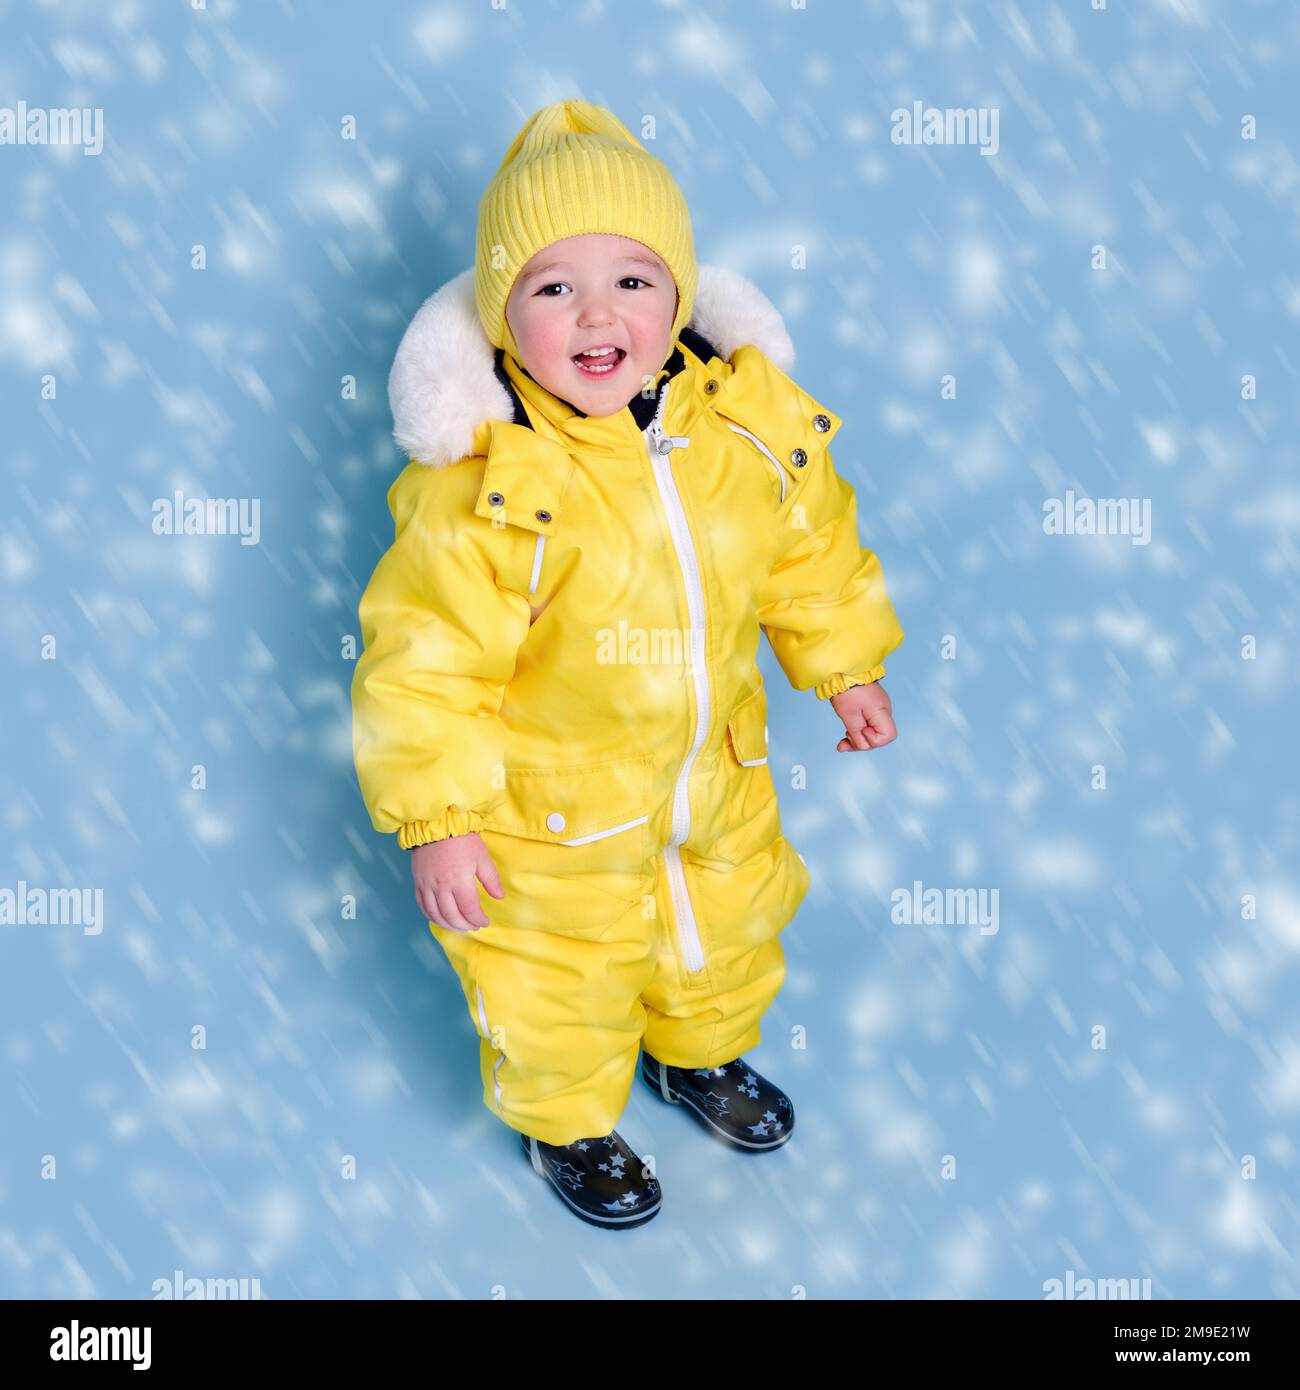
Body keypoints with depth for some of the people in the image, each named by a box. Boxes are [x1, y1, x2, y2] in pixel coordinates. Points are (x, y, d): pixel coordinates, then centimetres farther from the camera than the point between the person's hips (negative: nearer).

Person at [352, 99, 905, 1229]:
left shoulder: (752, 421, -15)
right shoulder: (485, 482, -30)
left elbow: (814, 547, 3)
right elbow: (427, 660, -23)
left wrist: (849, 667, 13)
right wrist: (435, 820, -19)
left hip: (716, 772, 5)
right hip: (552, 804, -4)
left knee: (728, 927, 29)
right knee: (560, 983, 17)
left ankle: (699, 1052, 63)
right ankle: (567, 1121, 51)